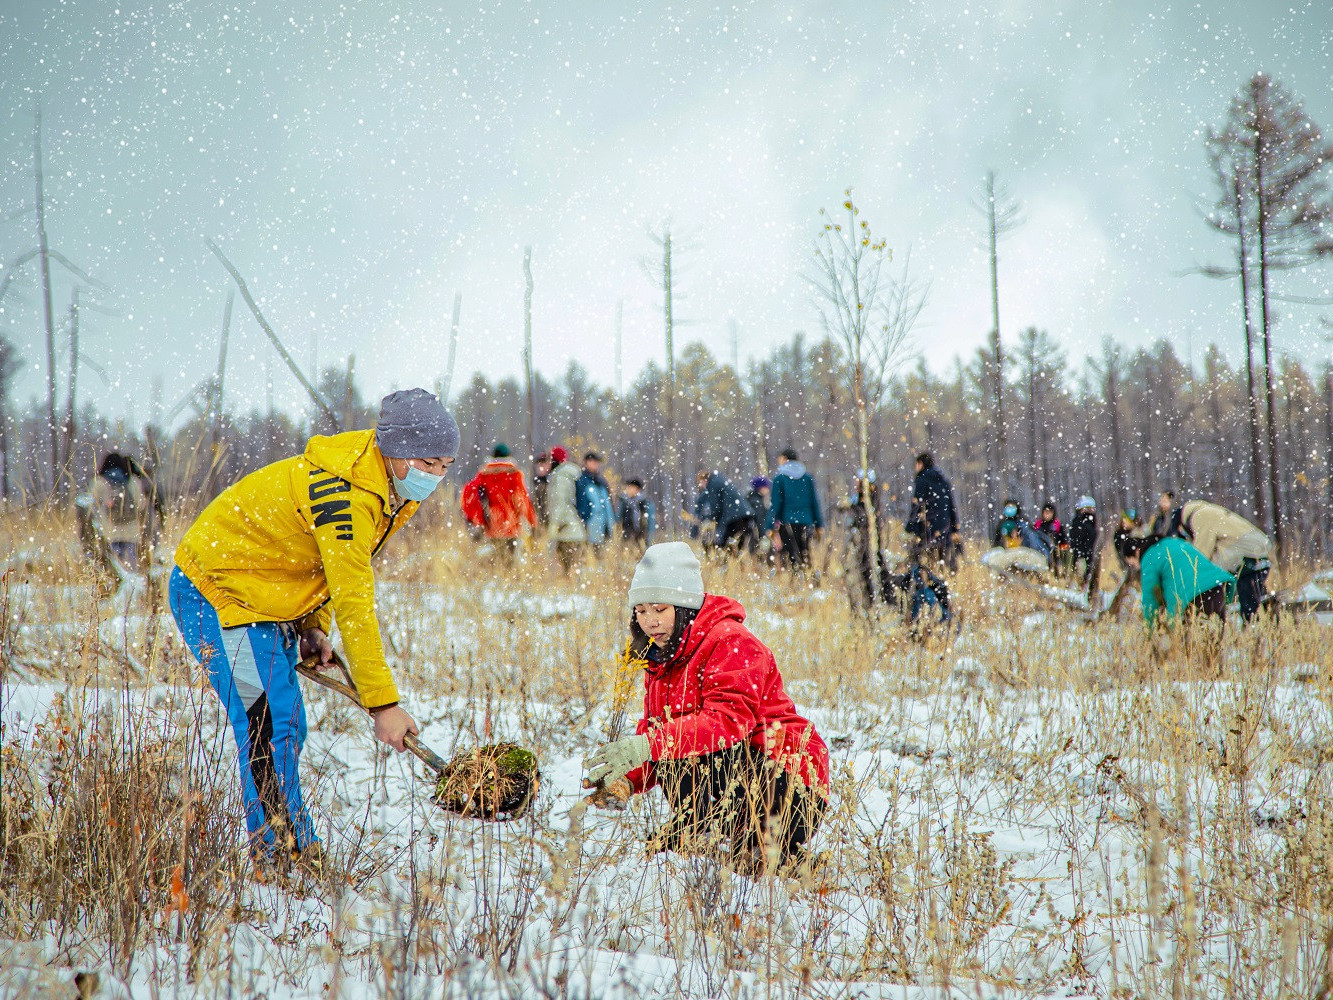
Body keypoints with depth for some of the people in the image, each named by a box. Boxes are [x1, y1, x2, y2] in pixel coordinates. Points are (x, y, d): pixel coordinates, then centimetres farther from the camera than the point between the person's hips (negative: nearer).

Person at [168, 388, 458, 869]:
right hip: (217, 594, -10)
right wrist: (382, 702, -31)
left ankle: (286, 855, 15)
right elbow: (354, 604, -32)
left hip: (266, 603, 10)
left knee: (286, 731, 9)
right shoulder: (344, 494, -31)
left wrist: (313, 625, 4)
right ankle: (286, 858, -12)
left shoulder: (392, 490, 0)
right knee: (269, 732, -15)